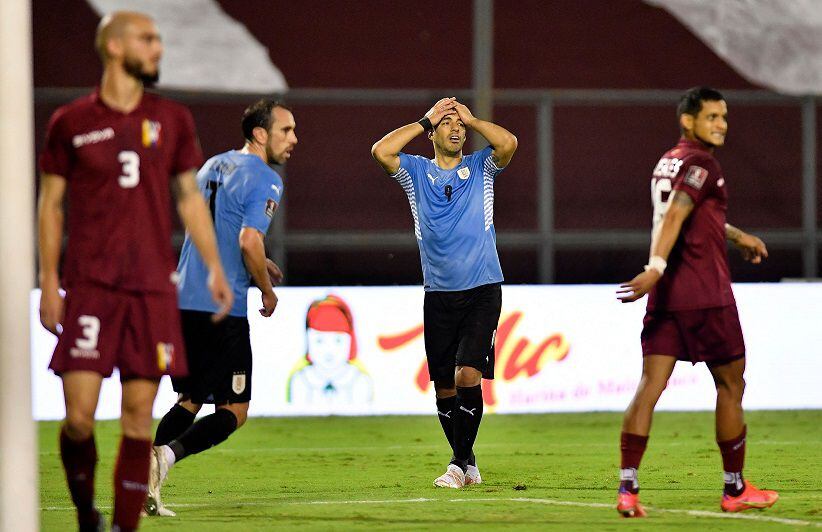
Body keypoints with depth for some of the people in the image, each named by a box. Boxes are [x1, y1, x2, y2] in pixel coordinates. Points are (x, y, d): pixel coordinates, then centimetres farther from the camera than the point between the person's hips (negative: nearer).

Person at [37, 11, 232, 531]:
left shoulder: (172, 120, 9)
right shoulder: (71, 123, 2)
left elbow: (190, 197, 16)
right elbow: (51, 203, 7)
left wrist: (215, 269, 9)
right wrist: (49, 281, 1)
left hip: (153, 288, 2)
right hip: (89, 287, -2)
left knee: (139, 418, -1)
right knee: (78, 416, -9)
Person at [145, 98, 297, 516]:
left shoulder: (212, 166, 17)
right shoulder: (265, 180, -9)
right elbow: (249, 241, -21)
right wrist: (267, 289, -6)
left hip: (182, 300, 8)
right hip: (223, 309, -8)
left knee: (190, 400, 18)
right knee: (234, 411, -1)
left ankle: (146, 470, 2)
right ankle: (167, 454, -24)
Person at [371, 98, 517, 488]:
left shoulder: (481, 167, 5)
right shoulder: (416, 171, 7)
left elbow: (508, 143, -15)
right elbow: (380, 151, -11)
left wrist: (471, 118, -4)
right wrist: (425, 120, -4)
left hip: (482, 291, -2)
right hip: (438, 293, 2)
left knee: (468, 374, -16)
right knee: (444, 386, 4)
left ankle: (460, 462, -10)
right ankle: (466, 465, 18)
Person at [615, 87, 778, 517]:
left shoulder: (668, 162, 17)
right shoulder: (700, 164, -11)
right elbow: (675, 216, -25)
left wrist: (736, 235, 43)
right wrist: (656, 268, -35)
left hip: (665, 295, 8)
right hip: (704, 295, -8)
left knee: (649, 388, -1)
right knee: (731, 385, 6)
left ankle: (628, 488, -12)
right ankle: (735, 490, 14)